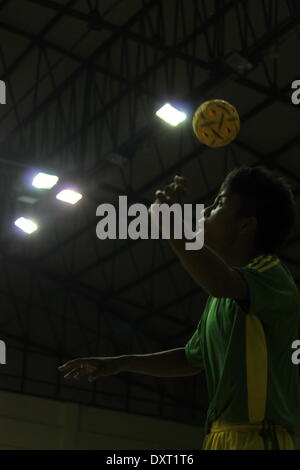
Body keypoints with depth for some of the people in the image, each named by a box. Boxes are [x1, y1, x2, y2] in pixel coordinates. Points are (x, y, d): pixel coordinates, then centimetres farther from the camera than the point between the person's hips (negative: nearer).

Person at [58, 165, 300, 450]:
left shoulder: (271, 275, -8)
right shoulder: (221, 298, 21)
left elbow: (220, 282, -31)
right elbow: (192, 359, 30)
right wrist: (120, 363, 23)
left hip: (256, 437, -9)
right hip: (220, 437, 9)